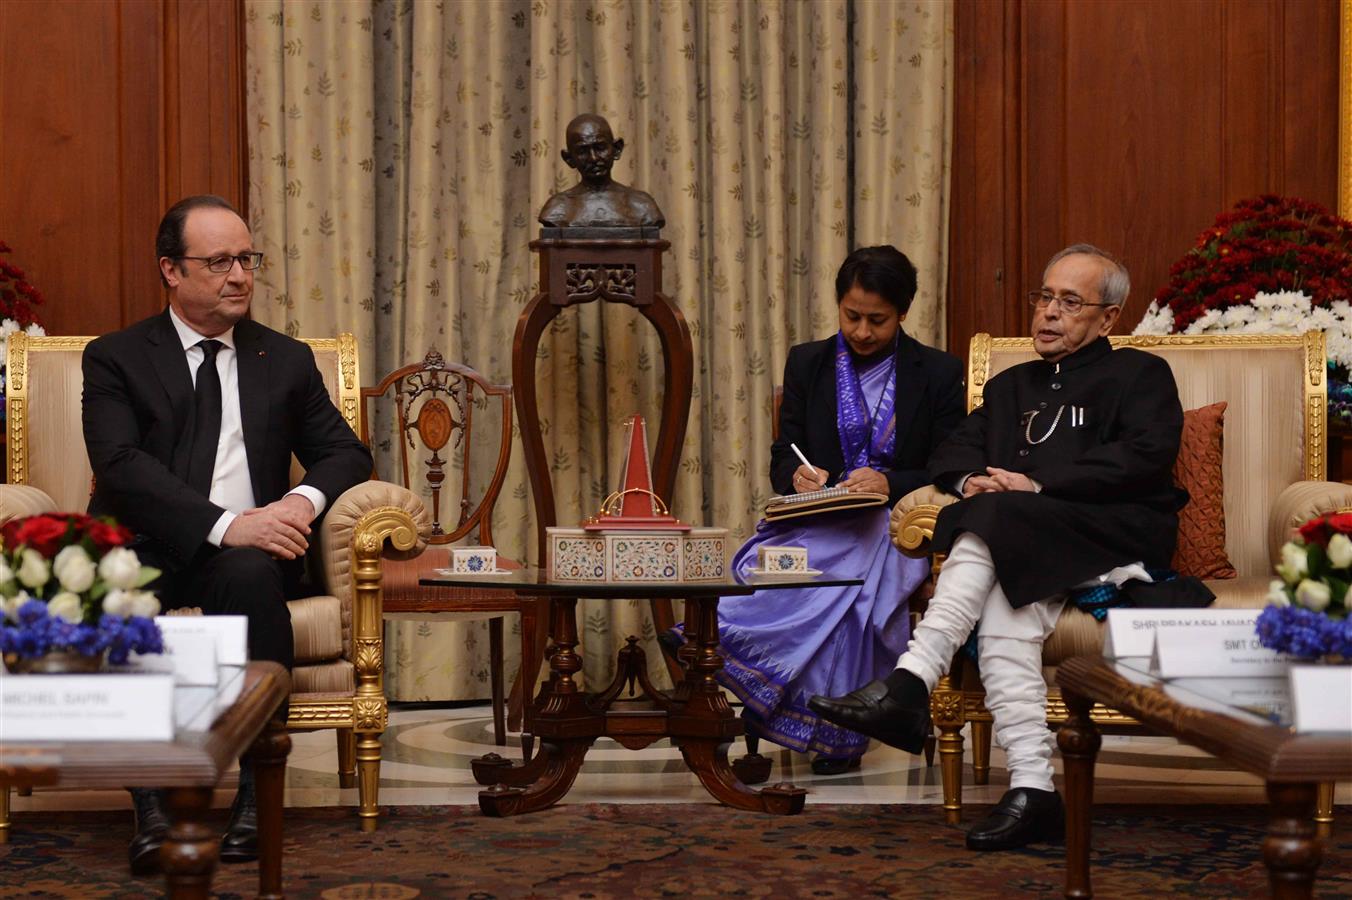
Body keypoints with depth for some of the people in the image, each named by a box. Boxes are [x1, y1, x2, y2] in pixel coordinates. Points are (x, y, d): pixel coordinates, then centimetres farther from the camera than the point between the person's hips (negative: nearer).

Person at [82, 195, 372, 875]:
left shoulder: (286, 360, 18)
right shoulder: (115, 358, 7)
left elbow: (345, 452, 15)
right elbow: (121, 464, -9)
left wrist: (304, 500, -11)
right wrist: (226, 525, -23)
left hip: (247, 553, 1)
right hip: (142, 554, -1)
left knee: (252, 576, -35)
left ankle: (252, 794, -27)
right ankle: (154, 803, -32)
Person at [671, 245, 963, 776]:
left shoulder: (938, 374, 8)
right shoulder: (807, 363, 16)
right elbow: (782, 458, 14)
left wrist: (891, 484, -18)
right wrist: (797, 475, -11)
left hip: (896, 523, -2)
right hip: (818, 520, 2)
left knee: (852, 576, -38)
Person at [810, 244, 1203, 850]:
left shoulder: (1139, 374, 14)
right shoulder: (1011, 386, 33)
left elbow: (1146, 458, -4)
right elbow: (952, 453, 22)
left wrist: (1035, 486, -11)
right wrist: (970, 480, -5)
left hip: (1117, 535, -4)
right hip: (1024, 548, 4)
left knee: (997, 522, -32)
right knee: (1004, 605, -31)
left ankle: (911, 683, -39)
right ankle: (1032, 789, -38)